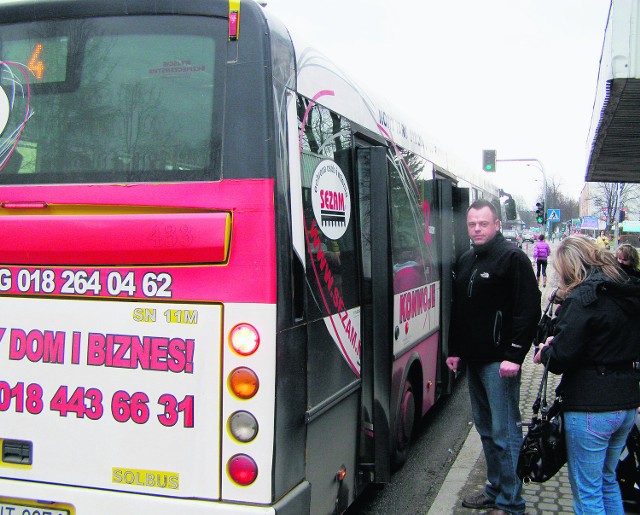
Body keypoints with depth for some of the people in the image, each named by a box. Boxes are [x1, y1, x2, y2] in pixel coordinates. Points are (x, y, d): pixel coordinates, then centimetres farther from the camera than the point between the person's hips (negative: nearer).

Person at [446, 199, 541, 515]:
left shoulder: (513, 258, -9)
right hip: (473, 359, 8)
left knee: (504, 433, -4)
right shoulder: (465, 261, 15)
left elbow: (529, 310, -14)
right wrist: (454, 350, 16)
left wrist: (514, 355, -18)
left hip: (499, 361, -8)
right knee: (486, 429, 16)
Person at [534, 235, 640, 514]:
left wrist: (545, 351, 3)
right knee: (608, 481, 24)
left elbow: (560, 360, -20)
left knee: (587, 492, 4)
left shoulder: (584, 298, -17)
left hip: (590, 407, -8)